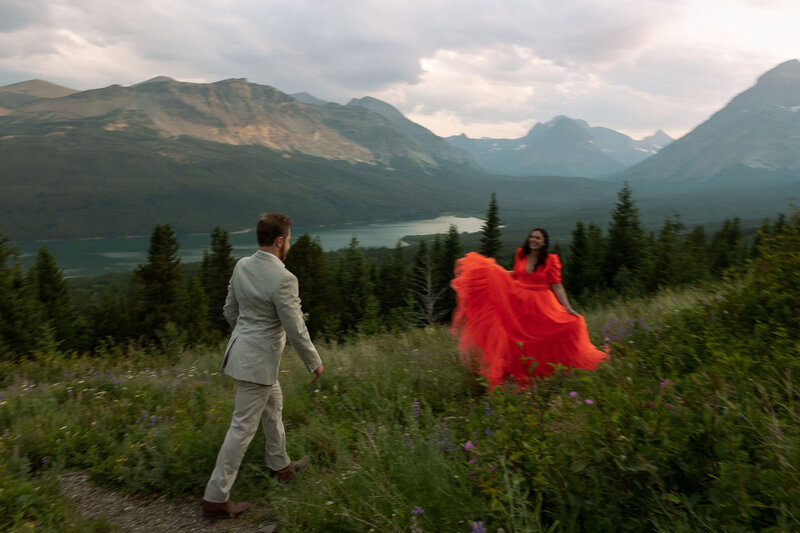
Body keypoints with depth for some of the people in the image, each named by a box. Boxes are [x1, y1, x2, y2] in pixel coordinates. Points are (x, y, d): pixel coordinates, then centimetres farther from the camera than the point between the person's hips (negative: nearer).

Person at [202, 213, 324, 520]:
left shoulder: (242, 266, -1)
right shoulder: (283, 279, -25)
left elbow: (230, 311, 10)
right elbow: (296, 330, -20)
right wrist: (315, 363, -5)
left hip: (242, 348, 9)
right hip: (258, 362, -9)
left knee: (273, 407, 26)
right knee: (243, 428, 2)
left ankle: (280, 466, 44)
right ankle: (215, 498, 12)